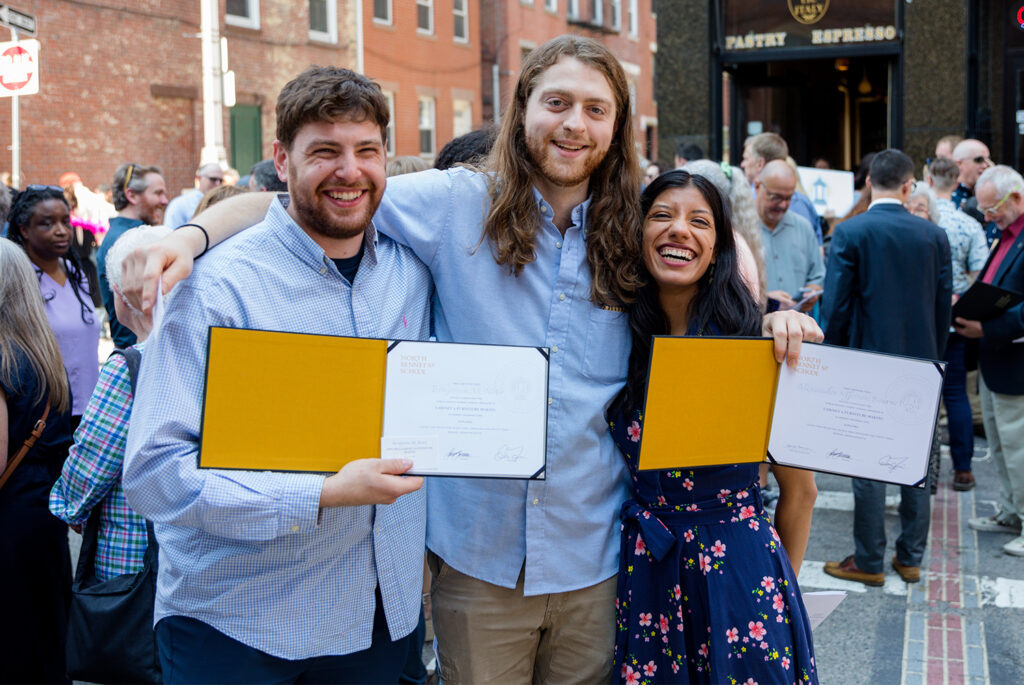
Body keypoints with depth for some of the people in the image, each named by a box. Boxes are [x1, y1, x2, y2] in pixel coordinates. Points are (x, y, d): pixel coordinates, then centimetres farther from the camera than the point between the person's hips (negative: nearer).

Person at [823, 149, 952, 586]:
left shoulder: (849, 233, -10)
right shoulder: (934, 235, 1)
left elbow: (836, 306, -11)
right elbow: (945, 305, 5)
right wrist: (932, 357, 16)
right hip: (920, 364, 4)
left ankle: (868, 562, 11)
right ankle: (911, 558, 21)